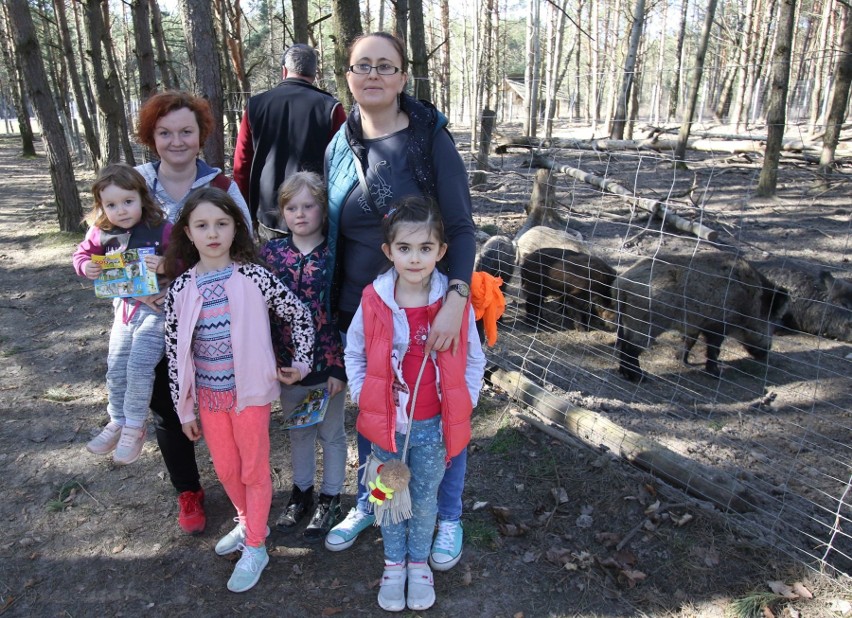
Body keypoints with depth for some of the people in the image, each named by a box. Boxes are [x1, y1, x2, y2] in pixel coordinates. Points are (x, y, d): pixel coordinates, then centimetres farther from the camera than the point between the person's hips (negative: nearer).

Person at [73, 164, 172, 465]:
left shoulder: (161, 230, -16)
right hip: (124, 307, 6)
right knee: (115, 369, 13)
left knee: (138, 367, -14)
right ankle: (118, 422, 34)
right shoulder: (101, 232, -1)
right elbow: (82, 253, 13)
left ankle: (134, 427, 7)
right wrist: (86, 266, -8)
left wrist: (166, 264, -33)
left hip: (156, 307, -6)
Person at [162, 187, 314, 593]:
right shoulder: (180, 289, -4)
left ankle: (255, 547, 26)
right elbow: (175, 351, 1)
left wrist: (301, 363, -4)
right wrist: (184, 409, 4)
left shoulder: (254, 277, -12)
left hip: (250, 391, -3)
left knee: (254, 469, 9)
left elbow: (299, 316, -3)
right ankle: (248, 523, 43)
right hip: (209, 395, 3)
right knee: (225, 469, 18)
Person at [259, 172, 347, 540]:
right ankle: (301, 492, 41)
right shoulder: (272, 252, -2)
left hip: (328, 364, -3)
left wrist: (340, 367, -13)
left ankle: (330, 498, 33)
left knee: (331, 433, 14)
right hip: (287, 364, 4)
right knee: (297, 430, 21)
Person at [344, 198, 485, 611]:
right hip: (386, 422, 1)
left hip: (432, 425, 0)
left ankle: (419, 562, 43)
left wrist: (462, 405, -6)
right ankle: (394, 563, 42)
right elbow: (354, 354, 2)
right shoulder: (373, 301, -13)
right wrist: (363, 397, -4)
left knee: (425, 498, 19)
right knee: (391, 496, 20)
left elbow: (473, 360, -2)